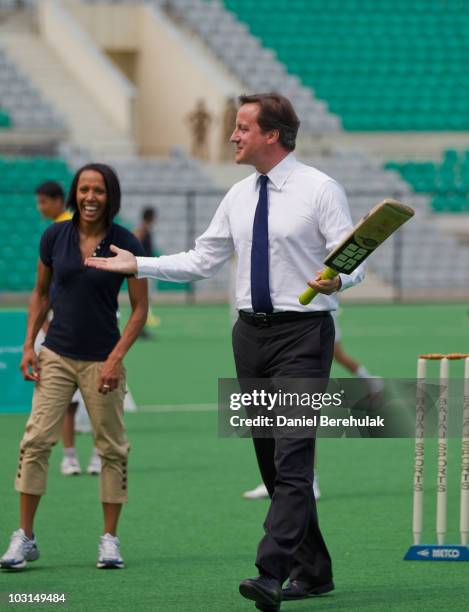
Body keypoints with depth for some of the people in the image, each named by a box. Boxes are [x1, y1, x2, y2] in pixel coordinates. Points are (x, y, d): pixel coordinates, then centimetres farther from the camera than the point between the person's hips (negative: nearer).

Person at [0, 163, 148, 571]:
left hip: (102, 361, -2)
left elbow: (140, 308, -3)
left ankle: (110, 539, 14)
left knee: (113, 448, 3)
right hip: (56, 356, 2)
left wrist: (116, 358, -11)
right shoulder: (55, 237, 1)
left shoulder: (125, 243, -7)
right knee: (36, 441, -6)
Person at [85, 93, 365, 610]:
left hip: (301, 334, -7)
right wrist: (137, 265, 13)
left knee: (292, 460, -14)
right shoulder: (238, 197, 12)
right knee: (271, 463, 10)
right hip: (251, 332, 7)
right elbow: (201, 261, 18)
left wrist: (337, 279, -31)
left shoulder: (319, 189, -7)